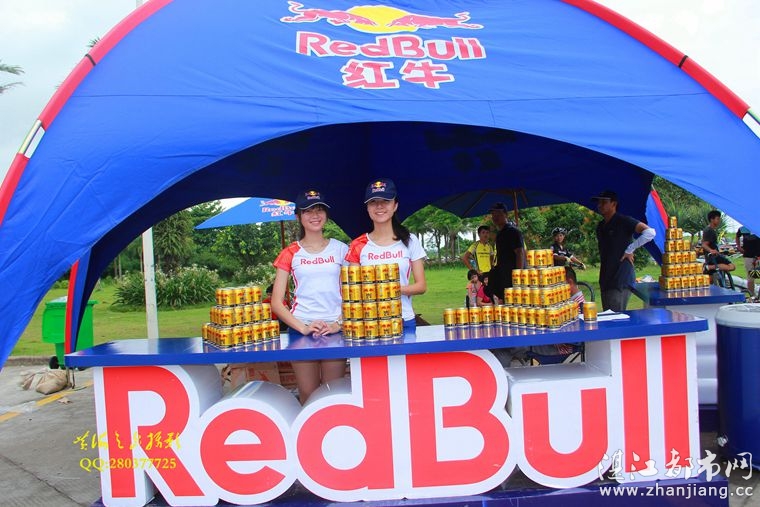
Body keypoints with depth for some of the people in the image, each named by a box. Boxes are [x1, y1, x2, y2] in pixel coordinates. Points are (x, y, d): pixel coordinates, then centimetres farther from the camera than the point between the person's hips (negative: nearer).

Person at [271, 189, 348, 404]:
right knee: (308, 395, 2)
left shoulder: (340, 249, 9)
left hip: (334, 329, 0)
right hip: (301, 328, 0)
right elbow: (276, 303, 2)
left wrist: (338, 324, -7)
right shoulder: (290, 253, 7)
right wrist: (302, 328, -9)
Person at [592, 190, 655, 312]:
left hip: (621, 280, -8)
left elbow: (650, 232, -18)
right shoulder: (600, 226, 17)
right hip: (605, 281, 8)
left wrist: (629, 250, -15)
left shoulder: (623, 221, -7)